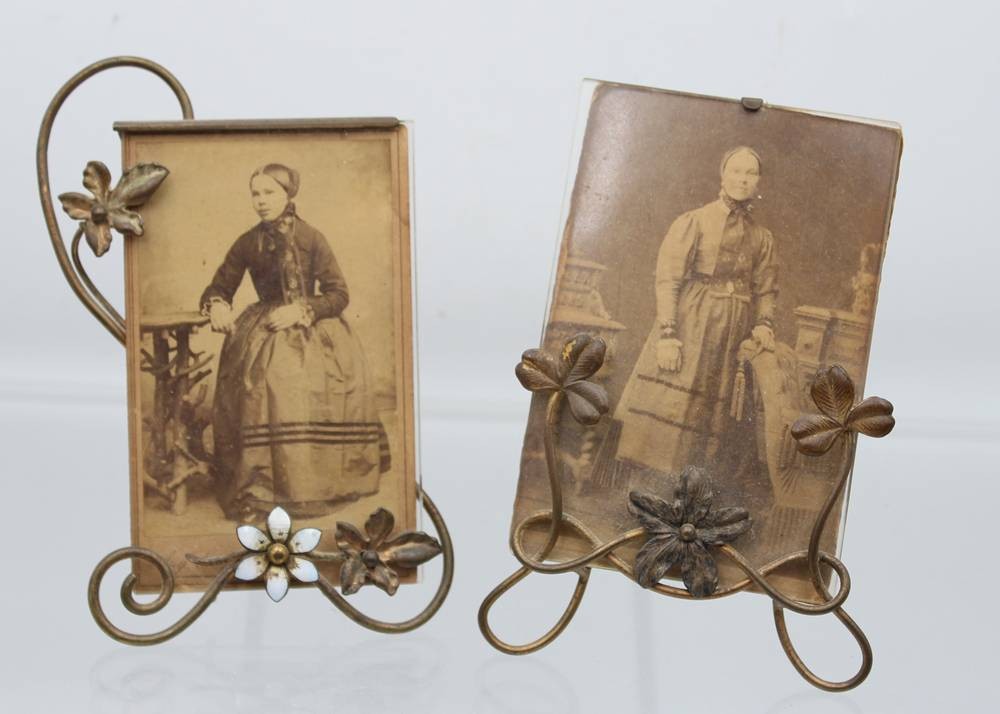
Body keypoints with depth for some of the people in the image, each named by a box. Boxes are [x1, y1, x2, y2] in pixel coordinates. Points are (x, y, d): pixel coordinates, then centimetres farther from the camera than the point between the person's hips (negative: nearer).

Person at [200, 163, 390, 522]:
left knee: (330, 380, -26)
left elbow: (339, 294, -1)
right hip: (265, 328, 1)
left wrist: (301, 310, -15)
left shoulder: (311, 238, 1)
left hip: (311, 324, -1)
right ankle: (257, 491, -26)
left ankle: (325, 478, -14)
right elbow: (218, 288, 17)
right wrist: (217, 305, -6)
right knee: (263, 381, -26)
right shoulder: (247, 243, 9)